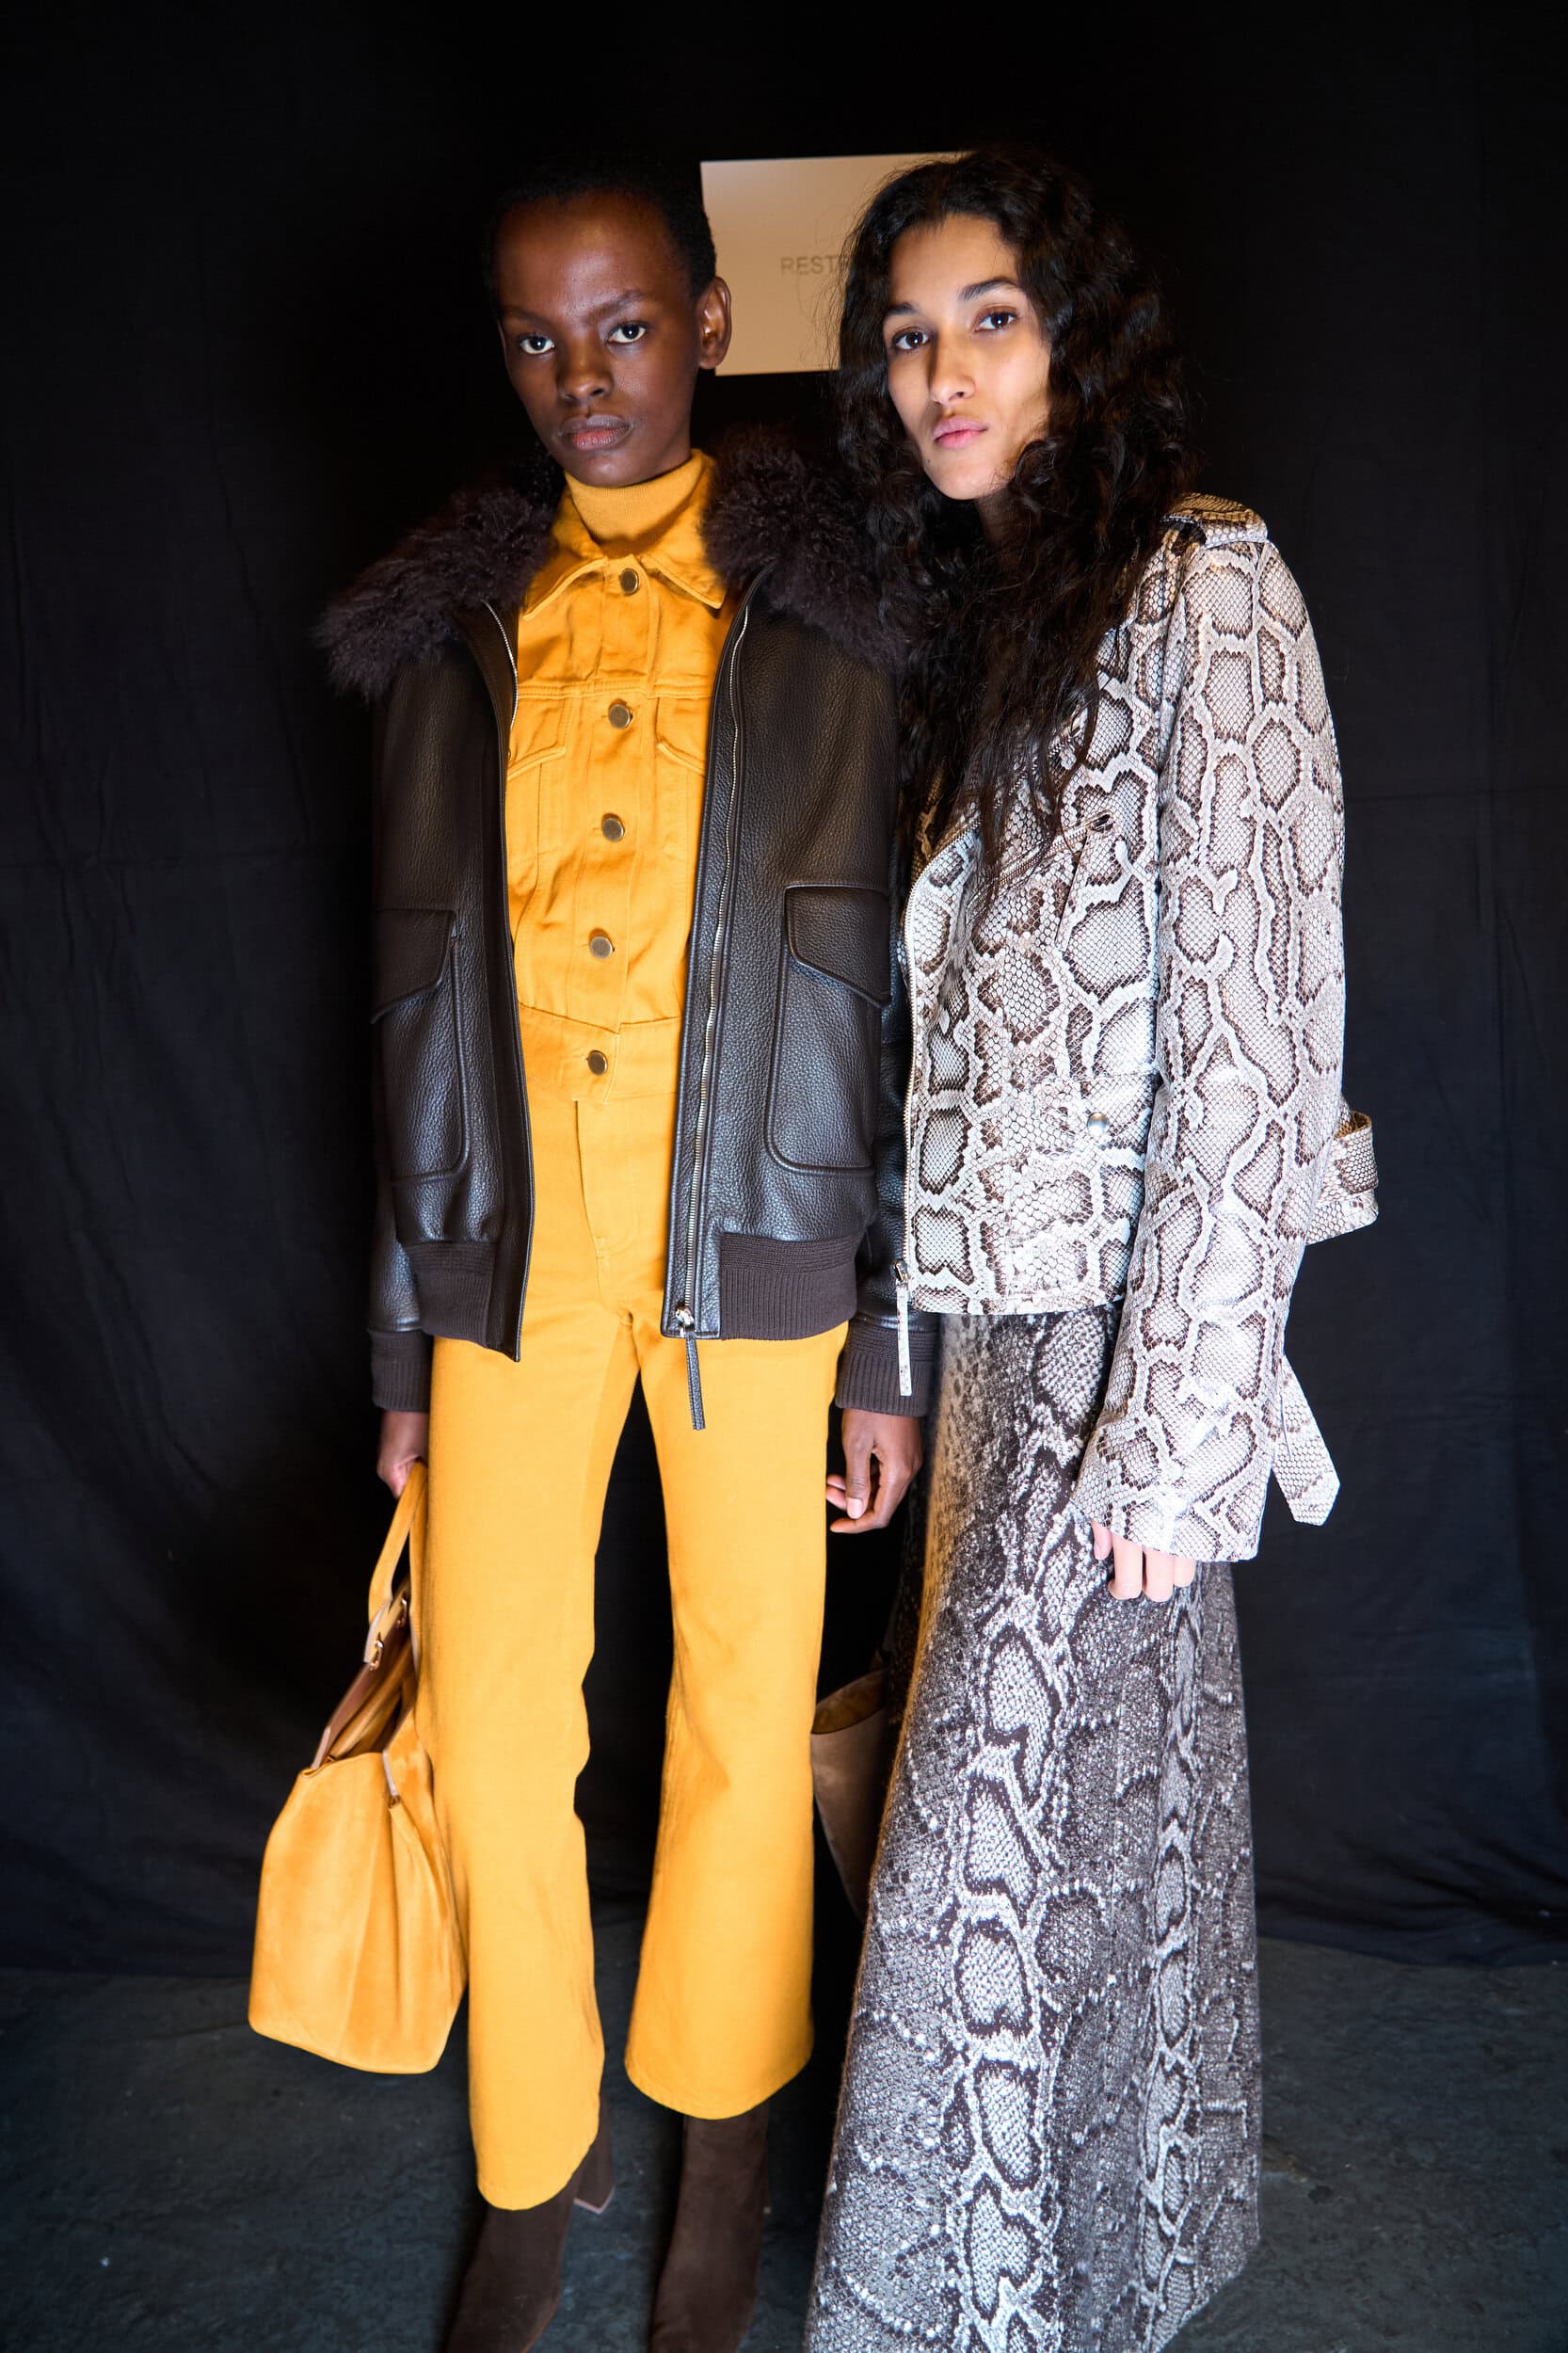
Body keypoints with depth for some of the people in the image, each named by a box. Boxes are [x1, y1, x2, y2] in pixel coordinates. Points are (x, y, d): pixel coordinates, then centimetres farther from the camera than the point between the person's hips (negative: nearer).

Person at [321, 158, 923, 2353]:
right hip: (517, 1249, 2)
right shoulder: (451, 627, 8)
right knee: (491, 1724, 6)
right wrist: (405, 1337, 8)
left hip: (756, 1245, -2)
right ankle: (532, 2166, 32)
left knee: (748, 1713, 9)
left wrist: (899, 1336, -3)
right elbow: (420, 999, 9)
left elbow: (899, 988, 0)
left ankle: (721, 2149, 35)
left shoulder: (835, 614, 1)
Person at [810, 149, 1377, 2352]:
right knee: (1116, 1780, 19)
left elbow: (1254, 1023, -16)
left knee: (999, 1830, 2)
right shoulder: (984, 606, 14)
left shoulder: (1203, 584, -11)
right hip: (1006, 1305, 8)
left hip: (1124, 1321, -8)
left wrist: (1172, 1412, -17)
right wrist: (924, 1349, 10)